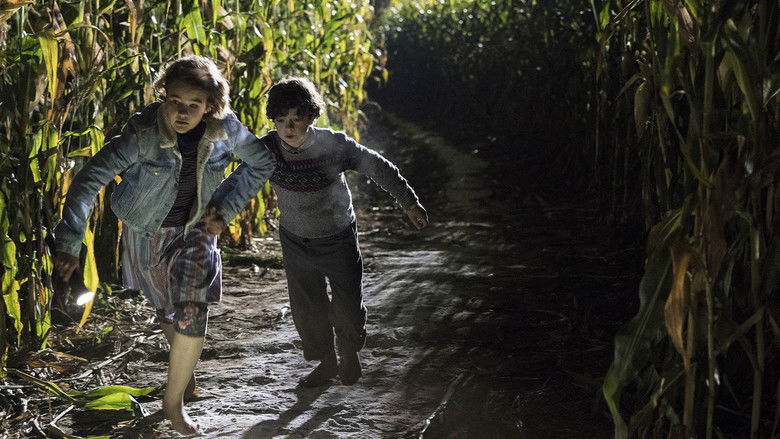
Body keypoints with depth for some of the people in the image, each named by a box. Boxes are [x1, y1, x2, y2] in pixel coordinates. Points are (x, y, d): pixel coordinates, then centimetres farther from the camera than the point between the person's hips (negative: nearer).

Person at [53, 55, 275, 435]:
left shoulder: (225, 128, -20)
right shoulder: (142, 132, -28)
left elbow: (262, 164, -2)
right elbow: (89, 179, -29)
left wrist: (226, 209, -9)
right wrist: (69, 244, -35)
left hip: (196, 230, 1)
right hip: (147, 233, -1)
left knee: (191, 312, -14)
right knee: (168, 311, 17)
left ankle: (174, 402, 6)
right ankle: (185, 370, 51)